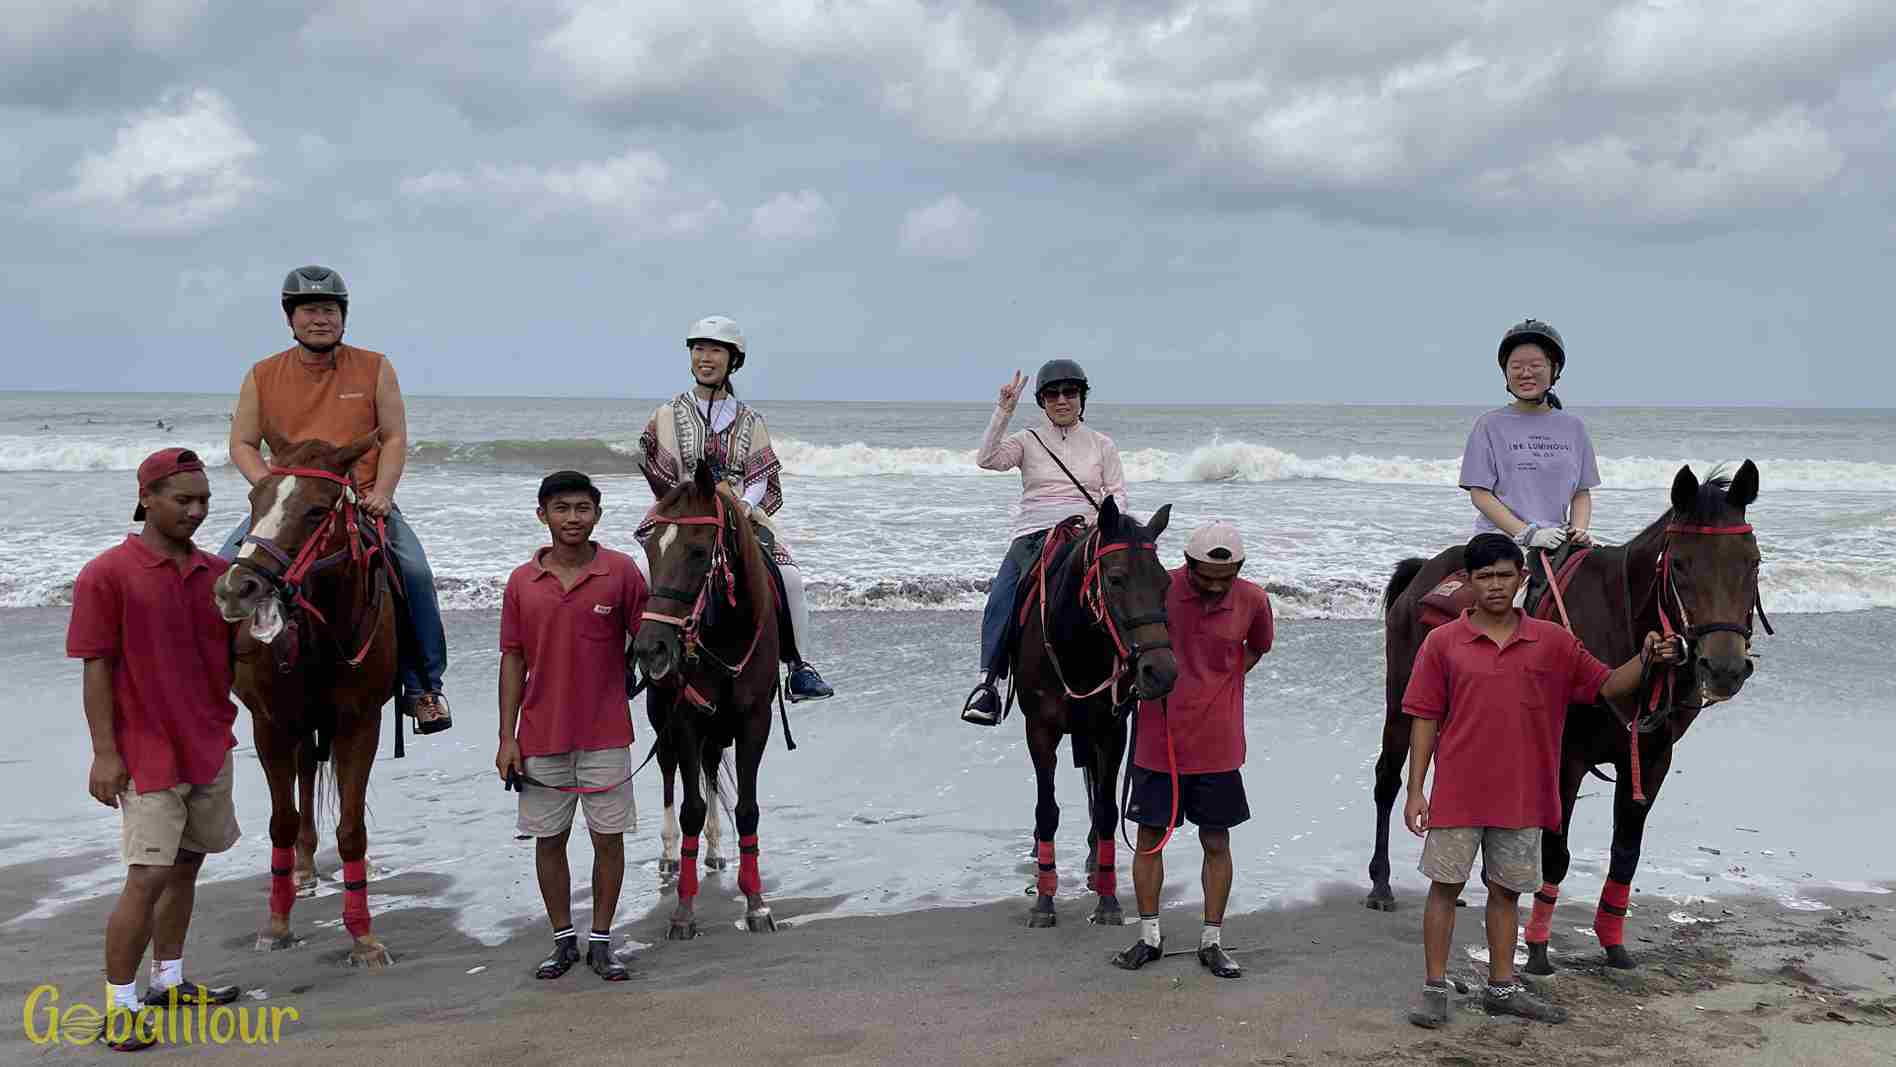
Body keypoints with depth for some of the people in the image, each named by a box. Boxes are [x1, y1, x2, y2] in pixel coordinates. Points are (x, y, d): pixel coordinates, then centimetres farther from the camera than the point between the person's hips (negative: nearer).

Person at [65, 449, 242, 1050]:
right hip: (147, 754, -6)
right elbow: (96, 668, -10)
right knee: (149, 878, -8)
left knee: (186, 866, 16)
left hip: (209, 749, 6)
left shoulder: (218, 573, 7)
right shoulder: (108, 574, -10)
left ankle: (168, 981, 30)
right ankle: (120, 1007, 4)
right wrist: (104, 753, -14)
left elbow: (239, 651, 17)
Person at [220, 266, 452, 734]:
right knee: (228, 568, -18)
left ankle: (423, 685, -10)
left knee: (413, 570, -23)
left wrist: (381, 494, -12)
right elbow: (242, 444, 5)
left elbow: (394, 438, 3)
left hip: (362, 499, -1)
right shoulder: (263, 376, 5)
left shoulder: (374, 369, 4)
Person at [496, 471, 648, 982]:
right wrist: (507, 738, 1)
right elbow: (513, 660, 5)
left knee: (609, 838, 4)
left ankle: (601, 942, 17)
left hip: (605, 734, -2)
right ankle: (563, 940, 23)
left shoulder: (622, 572, -4)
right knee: (548, 840, 9)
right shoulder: (521, 581, 2)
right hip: (541, 737, 2)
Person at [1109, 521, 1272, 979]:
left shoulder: (1253, 600, -6)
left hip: (1216, 745, 1)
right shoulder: (1158, 587, -11)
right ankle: (1149, 936, 21)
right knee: (1150, 838, 7)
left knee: (1217, 843, 7)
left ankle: (1212, 941, 20)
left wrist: (1225, 677, 5)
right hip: (1158, 740, 0)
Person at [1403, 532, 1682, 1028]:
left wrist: (1645, 660, -13)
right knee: (1445, 886, 2)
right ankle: (1435, 988, 11)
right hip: (1457, 794, -2)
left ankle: (1502, 986, 25)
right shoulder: (1443, 643, -3)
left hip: (1522, 795, 2)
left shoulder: (1553, 642, 3)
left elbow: (1607, 686, 7)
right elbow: (1425, 720, -2)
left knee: (1507, 890, 13)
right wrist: (1415, 791, -5)